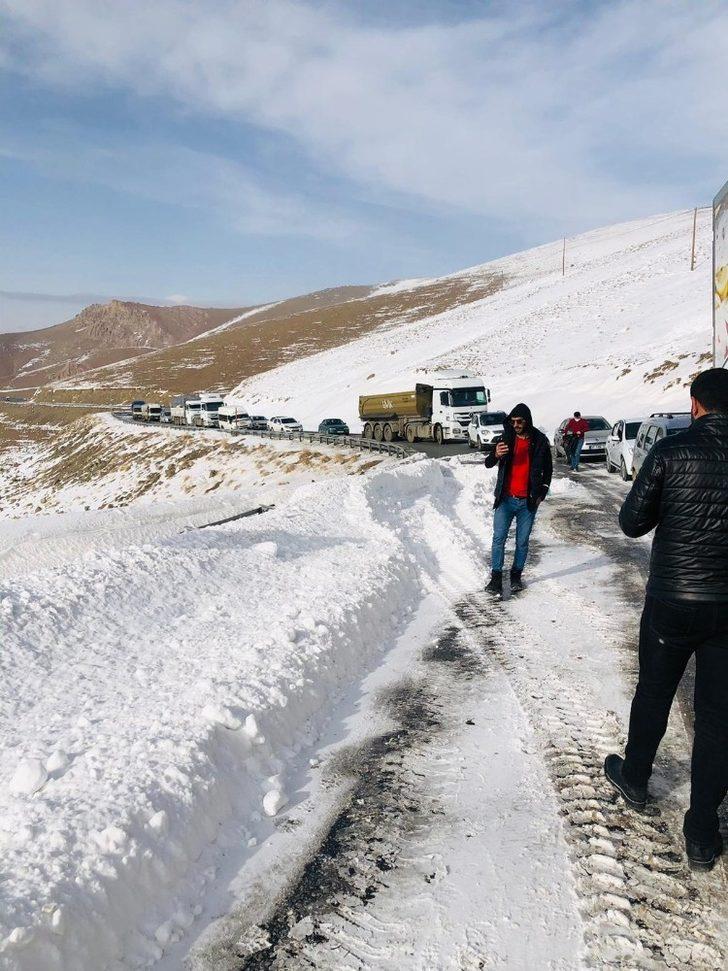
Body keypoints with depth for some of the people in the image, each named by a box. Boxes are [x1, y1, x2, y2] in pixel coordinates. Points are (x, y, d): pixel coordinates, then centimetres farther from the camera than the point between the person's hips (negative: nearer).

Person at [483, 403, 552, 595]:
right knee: (499, 538, -5)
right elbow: (488, 464, -2)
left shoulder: (540, 441, 0)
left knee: (522, 541, 7)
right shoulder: (506, 438, 1)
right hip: (506, 499, 0)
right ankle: (496, 577, 1)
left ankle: (516, 576, 20)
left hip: (528, 501, 0)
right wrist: (496, 455, -25)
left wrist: (541, 493, 4)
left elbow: (547, 469, 11)